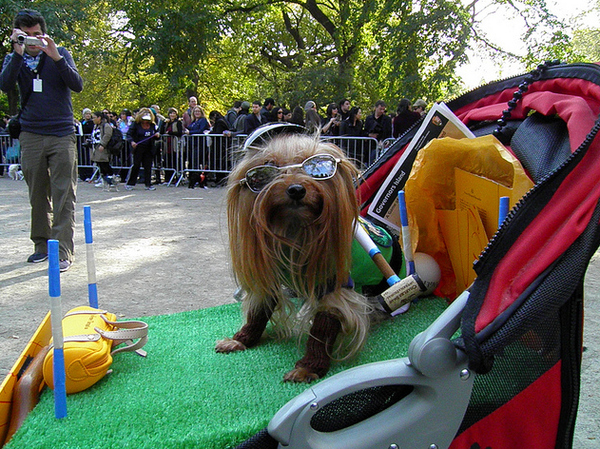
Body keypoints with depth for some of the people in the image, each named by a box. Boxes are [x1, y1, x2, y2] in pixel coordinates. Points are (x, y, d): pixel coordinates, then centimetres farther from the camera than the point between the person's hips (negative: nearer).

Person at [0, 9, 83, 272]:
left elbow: (77, 85, -7)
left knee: (63, 196, -6)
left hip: (62, 134, -2)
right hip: (31, 136, 2)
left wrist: (55, 56, -17)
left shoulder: (60, 54, 6)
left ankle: (63, 252, -6)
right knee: (38, 196, 7)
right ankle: (42, 245, 20)